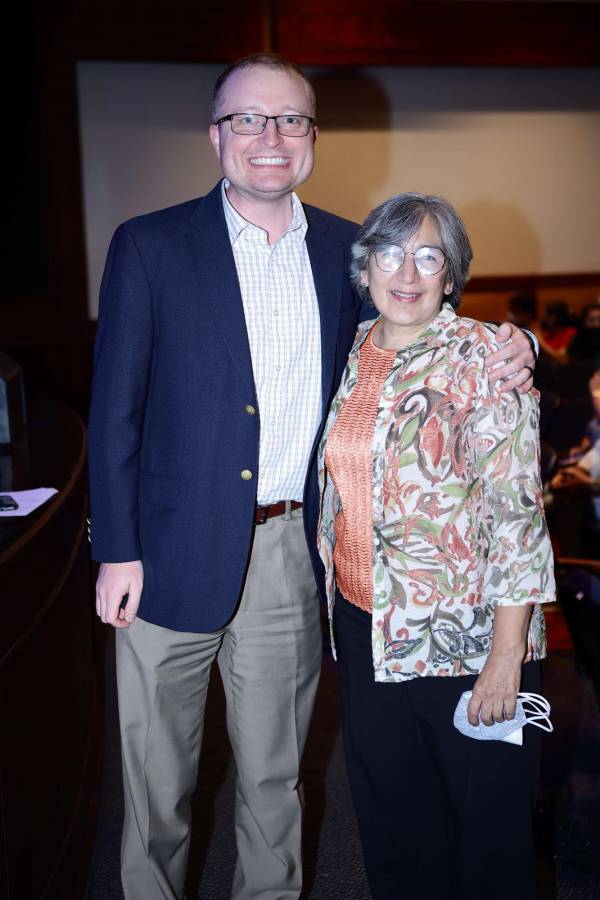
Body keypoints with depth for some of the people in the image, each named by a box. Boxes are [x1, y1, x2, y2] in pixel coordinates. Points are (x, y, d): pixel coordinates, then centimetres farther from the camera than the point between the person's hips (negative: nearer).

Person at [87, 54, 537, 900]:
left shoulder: (347, 250, 6)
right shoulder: (150, 245, -3)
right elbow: (115, 410, -4)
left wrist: (500, 356, -9)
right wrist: (118, 552, -8)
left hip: (294, 557, 2)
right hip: (176, 557, -2)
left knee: (273, 778, 19)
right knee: (158, 783, 14)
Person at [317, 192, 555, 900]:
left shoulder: (482, 357, -11)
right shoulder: (353, 355, 6)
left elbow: (516, 509, -16)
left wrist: (507, 654, -19)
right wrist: (338, 605, 13)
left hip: (464, 634, -5)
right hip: (365, 627, 6)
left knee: (485, 821, 11)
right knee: (389, 814, 19)